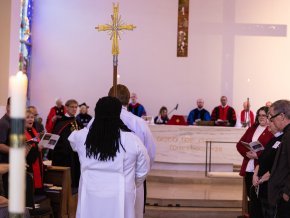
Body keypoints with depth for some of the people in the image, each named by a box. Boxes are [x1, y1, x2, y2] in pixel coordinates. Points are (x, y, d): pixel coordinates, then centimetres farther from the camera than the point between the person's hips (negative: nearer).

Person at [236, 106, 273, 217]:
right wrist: (246, 153, -8)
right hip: (248, 168, 6)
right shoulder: (252, 128, 16)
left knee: (256, 197, -2)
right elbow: (240, 144, 11)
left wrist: (257, 155, -22)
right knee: (250, 195, 12)